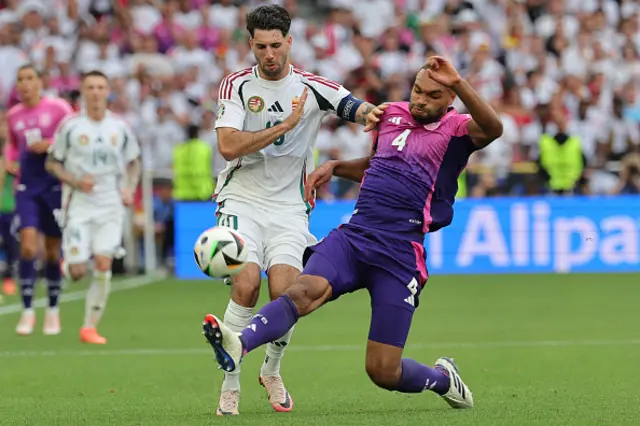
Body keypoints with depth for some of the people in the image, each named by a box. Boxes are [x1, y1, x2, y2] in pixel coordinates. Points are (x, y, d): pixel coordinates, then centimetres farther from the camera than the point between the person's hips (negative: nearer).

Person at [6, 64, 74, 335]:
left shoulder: (58, 108, -4)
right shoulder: (13, 115, 7)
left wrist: (50, 145, -16)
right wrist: (9, 161, 4)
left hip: (55, 185, -2)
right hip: (26, 188, 2)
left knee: (52, 251, 6)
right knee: (28, 245, -14)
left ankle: (53, 310, 22)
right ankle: (27, 311, -7)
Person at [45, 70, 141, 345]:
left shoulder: (119, 127, 4)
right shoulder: (71, 126, -4)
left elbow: (133, 162, 17)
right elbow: (52, 163, 2)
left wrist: (130, 189, -1)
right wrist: (75, 181, -14)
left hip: (110, 206, 2)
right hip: (79, 205, -2)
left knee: (103, 266, -11)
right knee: (78, 272, -7)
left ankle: (90, 327, -1)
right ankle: (68, 263, 32)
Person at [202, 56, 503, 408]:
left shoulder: (457, 128, 1)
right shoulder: (391, 114, 17)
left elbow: (493, 128, -24)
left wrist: (458, 84, -34)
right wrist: (335, 166, 18)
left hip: (400, 254, -4)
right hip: (353, 234, 4)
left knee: (383, 372, -3)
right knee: (305, 289, -30)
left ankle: (443, 378, 29)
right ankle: (238, 346, -51)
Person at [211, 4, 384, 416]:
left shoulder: (313, 87, 0)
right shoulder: (237, 85, -2)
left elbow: (361, 110, -9)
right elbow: (228, 146, -14)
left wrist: (371, 113, -34)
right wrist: (284, 126, -19)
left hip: (289, 205, 1)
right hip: (242, 200, -1)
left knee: (284, 292, -16)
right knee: (246, 285, -21)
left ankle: (272, 370, 13)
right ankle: (230, 386, -10)